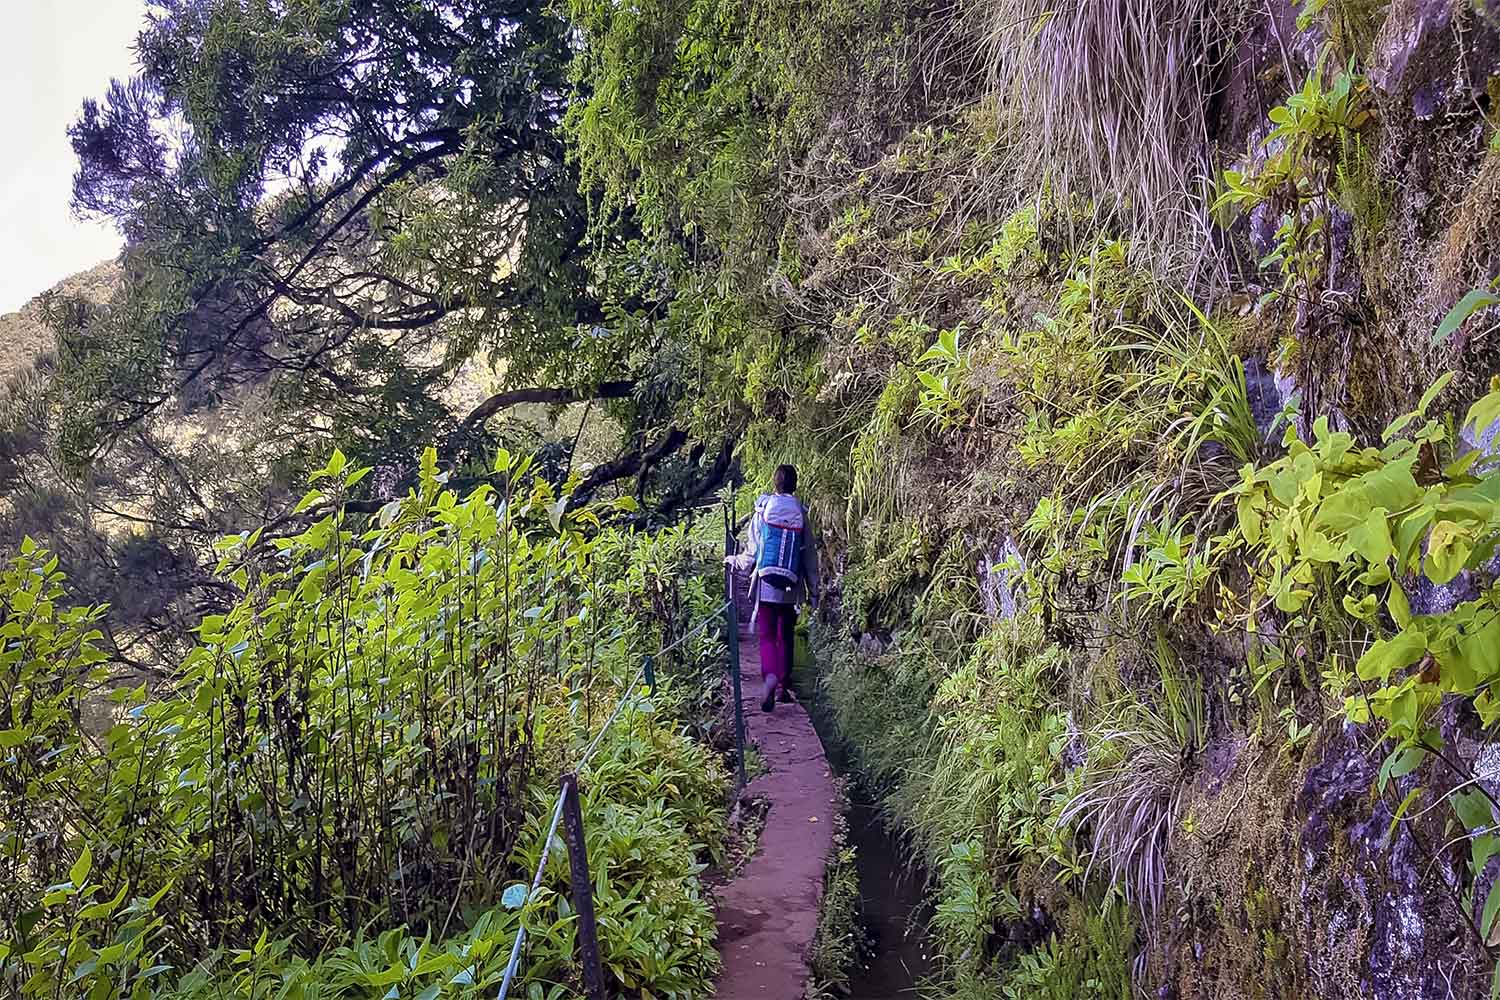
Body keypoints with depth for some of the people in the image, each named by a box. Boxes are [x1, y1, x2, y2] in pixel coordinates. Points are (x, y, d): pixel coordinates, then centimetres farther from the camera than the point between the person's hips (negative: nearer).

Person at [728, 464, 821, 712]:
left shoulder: (762, 513, -4)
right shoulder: (801, 516, 0)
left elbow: (752, 555, 0)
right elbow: (810, 557, 4)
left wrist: (733, 561, 21)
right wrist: (813, 591, 11)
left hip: (766, 586, -2)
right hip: (791, 589, 2)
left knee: (767, 637, 1)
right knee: (786, 638, 15)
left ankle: (770, 676, -24)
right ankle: (784, 686, 21)